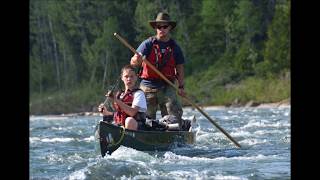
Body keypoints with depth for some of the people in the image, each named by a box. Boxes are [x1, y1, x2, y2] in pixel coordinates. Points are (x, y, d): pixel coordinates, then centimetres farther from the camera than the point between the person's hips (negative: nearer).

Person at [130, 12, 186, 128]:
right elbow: (133, 62, -9)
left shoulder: (174, 47, 9)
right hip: (148, 86, -1)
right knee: (146, 118, -1)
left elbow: (179, 68, 14)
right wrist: (136, 60, -33)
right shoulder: (148, 44, 0)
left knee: (174, 116, -10)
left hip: (167, 88, 1)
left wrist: (181, 86, 1)